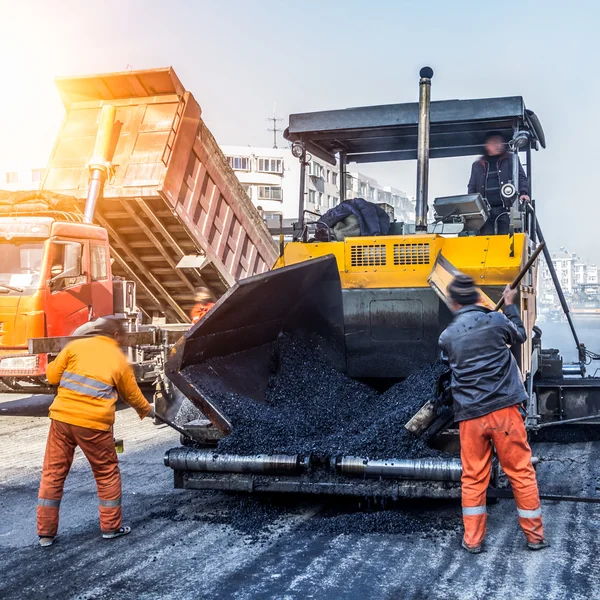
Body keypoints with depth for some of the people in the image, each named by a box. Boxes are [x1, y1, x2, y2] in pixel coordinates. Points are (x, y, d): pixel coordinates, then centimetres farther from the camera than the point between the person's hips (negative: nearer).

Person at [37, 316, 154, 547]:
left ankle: (46, 532, 16)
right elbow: (133, 396, 17)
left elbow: (52, 375, 7)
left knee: (53, 473, 11)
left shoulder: (76, 345, 7)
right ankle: (111, 527, 22)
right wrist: (147, 411, 37)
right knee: (107, 473, 16)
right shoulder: (119, 359, 6)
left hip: (62, 416, 2)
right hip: (95, 423, -2)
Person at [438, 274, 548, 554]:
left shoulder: (447, 337, 1)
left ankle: (472, 540, 17)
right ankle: (535, 535, 21)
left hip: (470, 416, 1)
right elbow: (520, 335, 16)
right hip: (504, 410, -1)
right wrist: (510, 306, 30)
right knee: (521, 472, 11)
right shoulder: (497, 320, -4)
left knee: (473, 478, 11)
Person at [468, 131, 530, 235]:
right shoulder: (477, 165, 20)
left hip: (505, 208, -1)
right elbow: (472, 188, 19)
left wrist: (523, 193, -11)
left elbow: (521, 178, 8)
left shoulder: (511, 159, 15)